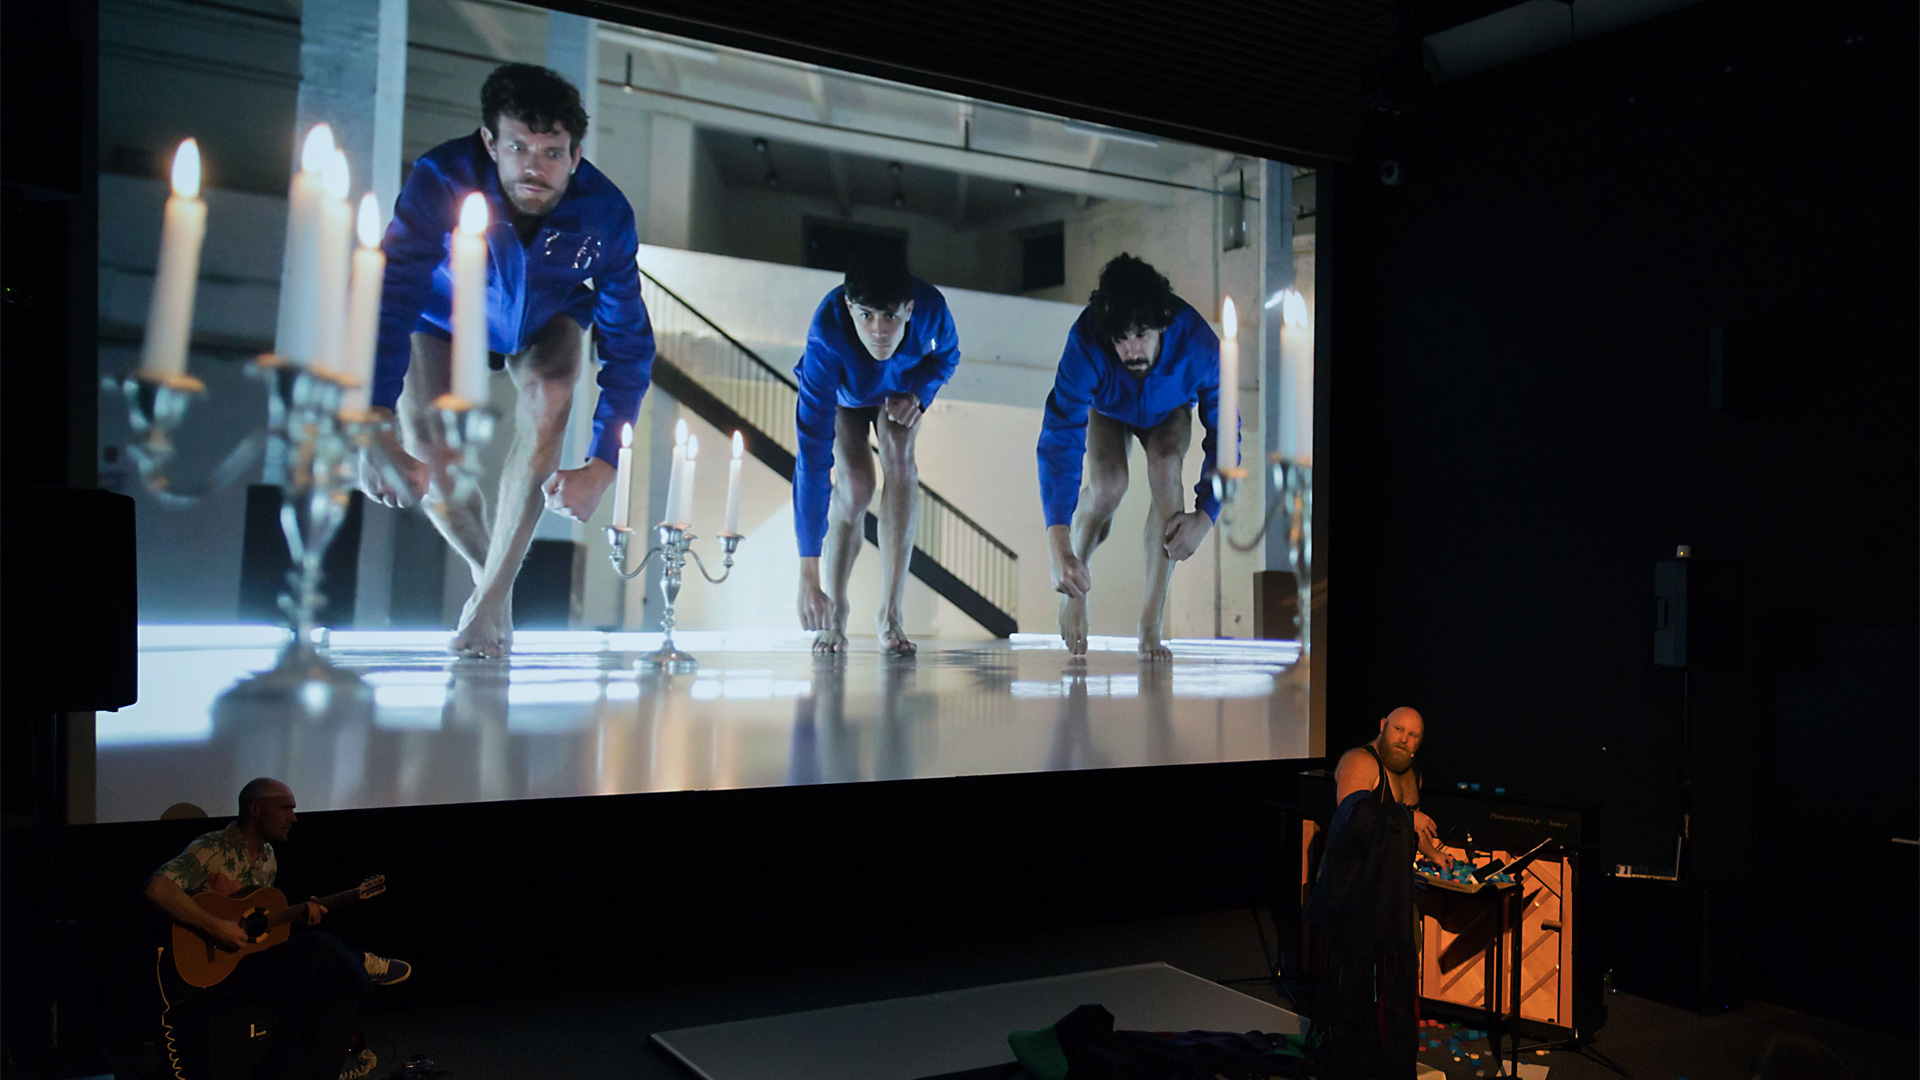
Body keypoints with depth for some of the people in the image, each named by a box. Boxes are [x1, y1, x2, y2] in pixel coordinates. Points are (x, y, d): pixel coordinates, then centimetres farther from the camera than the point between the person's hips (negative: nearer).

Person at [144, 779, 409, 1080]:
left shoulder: (267, 859, 14)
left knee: (337, 988, -11)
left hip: (254, 959, 9)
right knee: (319, 948, -25)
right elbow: (157, 888, -29)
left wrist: (299, 915, 2)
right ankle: (360, 965, 5)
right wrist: (214, 927, -31)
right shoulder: (213, 849, -14)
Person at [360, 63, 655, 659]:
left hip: (545, 322, 1)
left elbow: (629, 342, -26)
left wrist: (602, 465, -36)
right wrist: (376, 436, -58)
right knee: (426, 453, -21)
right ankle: (487, 569, 13)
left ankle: (489, 606, -20)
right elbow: (390, 297, -44)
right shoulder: (441, 179, -36)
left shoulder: (607, 214, -31)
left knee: (549, 399, -31)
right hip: (446, 319, 0)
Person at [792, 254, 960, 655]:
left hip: (901, 388, 2)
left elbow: (947, 354, -10)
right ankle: (835, 610, 3)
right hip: (842, 393, -1)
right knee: (855, 480, -21)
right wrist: (808, 573, -49)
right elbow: (812, 453, -47)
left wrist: (917, 393, -33)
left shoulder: (931, 309, -38)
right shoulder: (826, 336, -45)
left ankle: (891, 614, -20)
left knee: (899, 459, -23)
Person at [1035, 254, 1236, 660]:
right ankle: (1075, 584, 3)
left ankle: (1151, 625, -25)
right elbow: (1058, 443, -45)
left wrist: (1205, 515, -35)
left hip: (1169, 410, 1)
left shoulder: (1198, 344, -38)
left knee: (1166, 470, -29)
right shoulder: (1085, 345, -41)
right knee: (1108, 484, -28)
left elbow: (1224, 435, -24)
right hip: (1107, 410, 0)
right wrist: (1060, 552, -54)